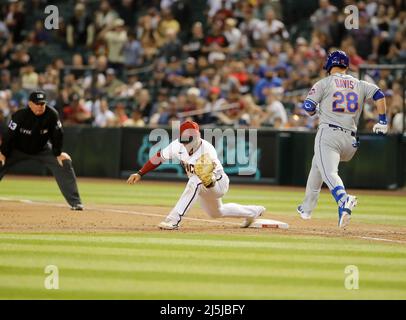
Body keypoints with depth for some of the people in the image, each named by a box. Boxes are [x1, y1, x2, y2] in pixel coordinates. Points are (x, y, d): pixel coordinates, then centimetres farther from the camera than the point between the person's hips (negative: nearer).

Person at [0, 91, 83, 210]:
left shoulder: (52, 114, -23)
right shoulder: (20, 115, -27)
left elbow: (57, 134, -11)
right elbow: (10, 134, -19)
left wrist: (58, 153, -10)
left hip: (41, 150, 1)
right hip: (18, 150, -1)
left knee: (64, 163, -12)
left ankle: (75, 203, -7)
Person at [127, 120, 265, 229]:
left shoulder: (207, 150, -37)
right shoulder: (178, 145, -21)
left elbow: (213, 175, -44)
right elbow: (159, 157, -9)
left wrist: (210, 181, -68)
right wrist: (139, 174, -14)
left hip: (219, 183, -8)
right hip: (200, 186, 8)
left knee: (195, 181, -39)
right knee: (216, 213, 28)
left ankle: (174, 219, -40)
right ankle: (253, 212, 50)